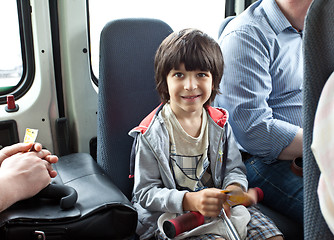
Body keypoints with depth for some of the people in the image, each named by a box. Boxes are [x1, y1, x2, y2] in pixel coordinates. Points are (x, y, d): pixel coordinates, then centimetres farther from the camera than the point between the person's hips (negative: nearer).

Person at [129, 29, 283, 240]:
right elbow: (145, 192, -11)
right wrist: (190, 200, -26)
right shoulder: (150, 134, -11)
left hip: (221, 206, 4)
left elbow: (235, 169, 7)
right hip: (172, 216, -4)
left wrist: (234, 189, -18)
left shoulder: (220, 123, 3)